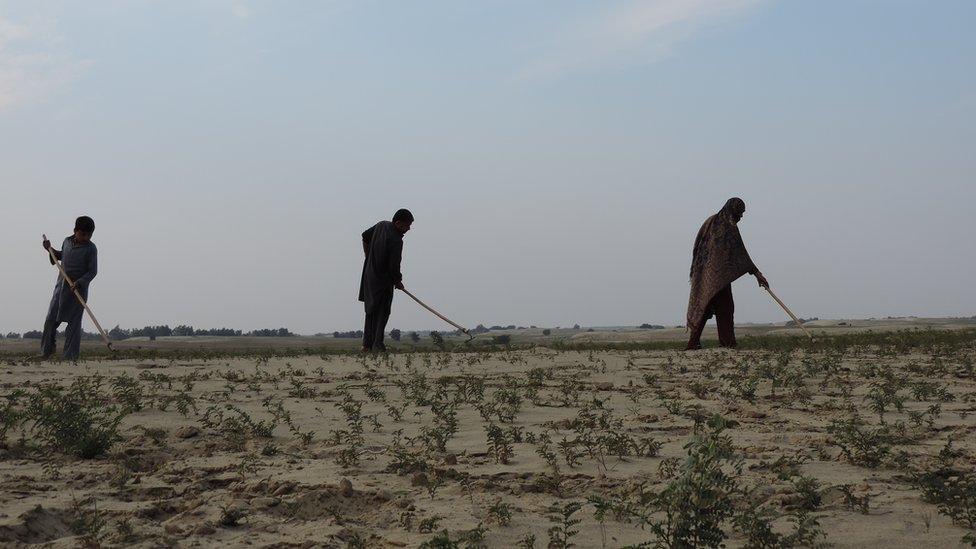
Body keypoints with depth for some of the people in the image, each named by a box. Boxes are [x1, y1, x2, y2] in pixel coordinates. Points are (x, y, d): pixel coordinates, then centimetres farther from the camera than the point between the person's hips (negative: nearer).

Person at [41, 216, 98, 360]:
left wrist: (79, 283, -23)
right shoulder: (67, 242, 7)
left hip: (78, 290, -5)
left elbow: (92, 271, -11)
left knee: (74, 322, -3)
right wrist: (51, 250, 12)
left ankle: (71, 355, 1)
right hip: (61, 286, 5)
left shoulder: (91, 248, -9)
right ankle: (47, 350, 20)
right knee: (51, 319, 6)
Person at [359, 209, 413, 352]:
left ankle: (367, 345, 18)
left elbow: (365, 236, 17)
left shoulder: (381, 225, 1)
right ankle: (377, 344, -4)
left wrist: (369, 258, 23)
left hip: (369, 275, 8)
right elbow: (394, 267, -22)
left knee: (371, 312, 16)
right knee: (382, 313, 1)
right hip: (383, 281, -8)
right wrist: (398, 281, -3)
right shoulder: (396, 241, -24)